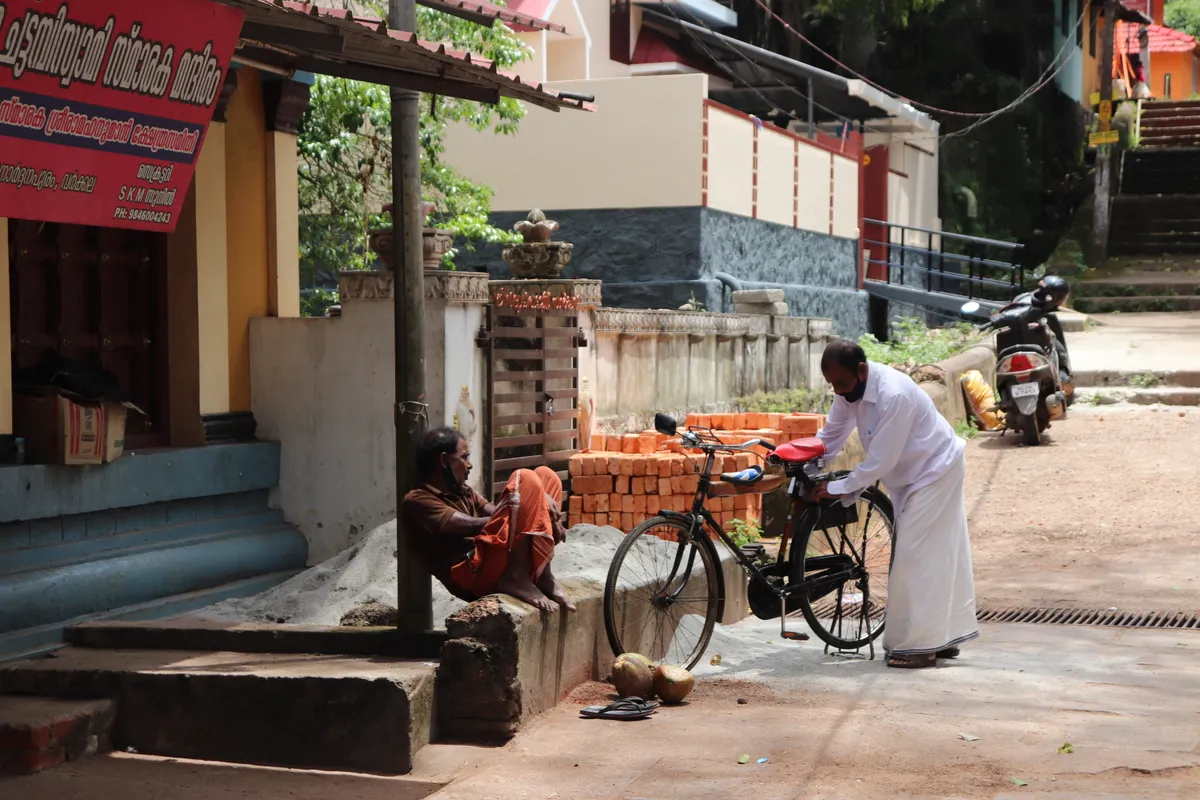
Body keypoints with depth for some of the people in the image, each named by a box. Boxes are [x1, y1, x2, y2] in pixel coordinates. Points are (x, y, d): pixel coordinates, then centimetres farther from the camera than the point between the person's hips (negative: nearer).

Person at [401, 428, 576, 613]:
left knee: (545, 475, 8)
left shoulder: (464, 493, 27)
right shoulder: (417, 501, -2)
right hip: (472, 575, -9)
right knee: (525, 480, -17)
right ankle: (516, 577, -23)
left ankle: (540, 573, -5)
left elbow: (497, 514, 13)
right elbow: (474, 525, -12)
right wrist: (527, 512, -9)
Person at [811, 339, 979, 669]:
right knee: (939, 555, 13)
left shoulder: (893, 395, -33)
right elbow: (830, 437, 1)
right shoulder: (851, 389, -7)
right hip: (909, 474, 9)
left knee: (914, 555, -10)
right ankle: (945, 636, 20)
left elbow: (880, 461, -30)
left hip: (934, 471, -9)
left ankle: (920, 644, -5)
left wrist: (837, 488, -23)